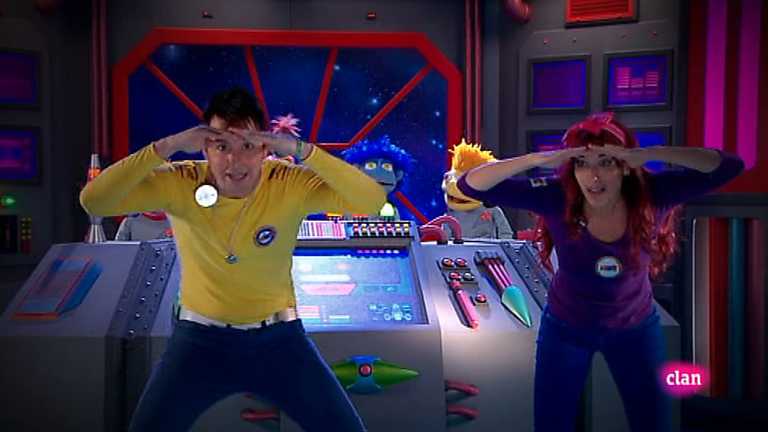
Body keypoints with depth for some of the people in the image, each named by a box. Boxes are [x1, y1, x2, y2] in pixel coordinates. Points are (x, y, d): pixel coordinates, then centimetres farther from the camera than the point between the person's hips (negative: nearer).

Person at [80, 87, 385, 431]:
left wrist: (300, 150, -38)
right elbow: (93, 201, -26)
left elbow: (372, 201, -30)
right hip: (200, 337, 1)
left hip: (278, 337, 0)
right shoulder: (179, 184, -15)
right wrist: (167, 146, -34)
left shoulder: (290, 184, -17)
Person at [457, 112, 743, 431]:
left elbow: (730, 166, -33)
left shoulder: (651, 196, -25)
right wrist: (537, 159, -47)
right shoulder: (556, 199, -28)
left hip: (635, 329, 1)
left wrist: (650, 153, -45)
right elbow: (471, 186, -32)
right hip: (566, 327, -1)